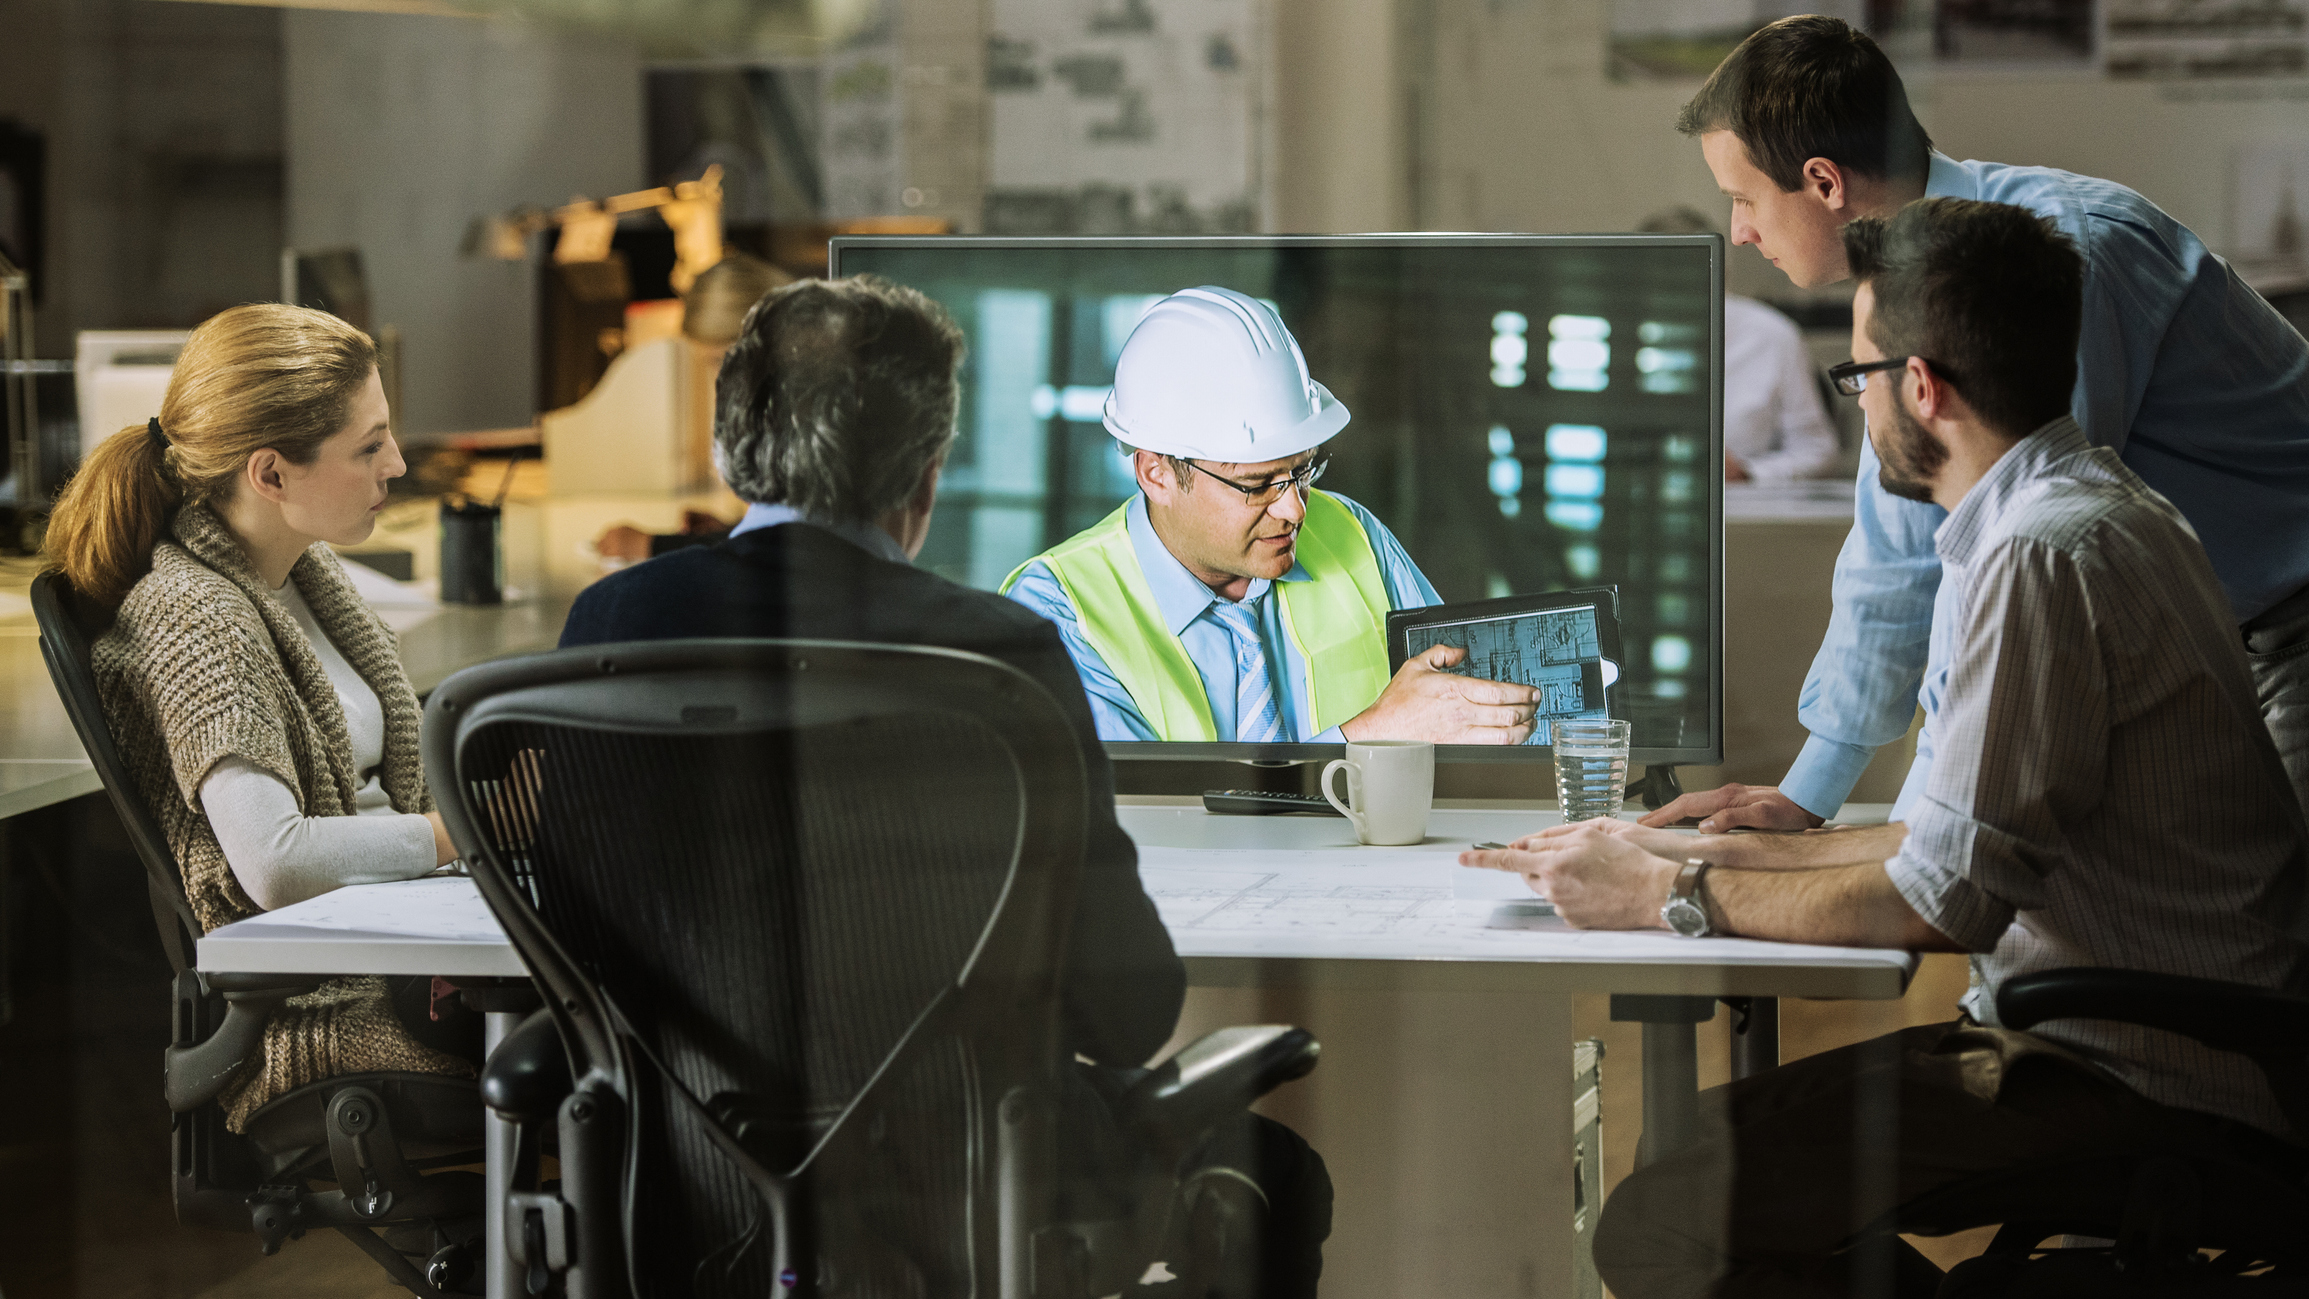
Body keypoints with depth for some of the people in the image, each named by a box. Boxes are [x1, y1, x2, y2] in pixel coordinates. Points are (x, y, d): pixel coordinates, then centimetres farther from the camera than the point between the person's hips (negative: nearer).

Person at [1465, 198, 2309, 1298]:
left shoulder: (2046, 555, -18)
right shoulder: (2087, 511, 17)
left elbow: (1945, 900, -19)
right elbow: (1973, 837, 22)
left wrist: (1675, 897, -7)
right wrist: (1712, 852, 19)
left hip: (2139, 1085, -11)